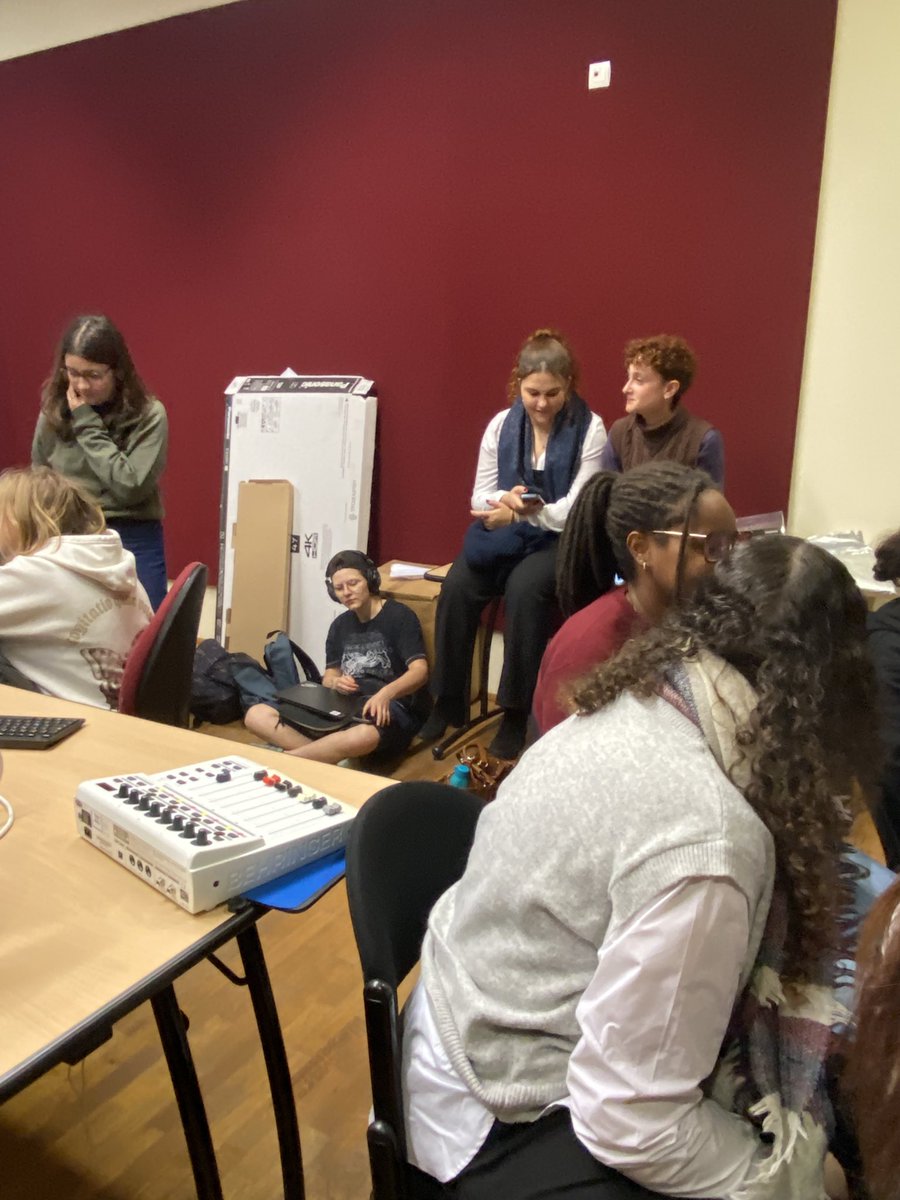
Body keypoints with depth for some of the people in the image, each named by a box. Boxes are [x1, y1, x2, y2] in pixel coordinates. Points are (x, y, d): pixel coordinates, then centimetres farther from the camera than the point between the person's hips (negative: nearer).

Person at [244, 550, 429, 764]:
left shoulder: (399, 616, -3)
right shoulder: (340, 625, 17)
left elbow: (420, 671, -14)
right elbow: (329, 676, 19)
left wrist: (386, 694, -35)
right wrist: (335, 682, -8)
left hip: (392, 707, -6)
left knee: (361, 737, -45)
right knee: (256, 716, -11)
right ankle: (330, 758, -29)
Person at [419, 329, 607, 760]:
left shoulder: (590, 429, -8)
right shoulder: (501, 424, 4)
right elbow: (479, 498, 5)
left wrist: (522, 512, -22)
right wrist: (505, 499, -17)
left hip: (560, 539, -3)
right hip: (501, 531, 4)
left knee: (524, 588, -33)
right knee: (457, 585, -23)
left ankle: (516, 714, -18)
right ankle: (448, 703, -7)